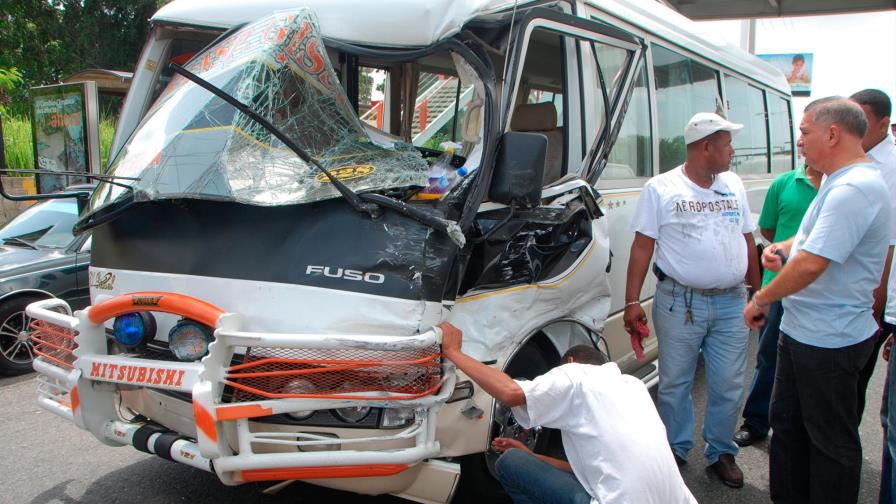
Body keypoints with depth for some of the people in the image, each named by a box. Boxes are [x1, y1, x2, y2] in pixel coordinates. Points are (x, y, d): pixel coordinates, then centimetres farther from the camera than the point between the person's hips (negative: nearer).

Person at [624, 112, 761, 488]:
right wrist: (632, 302, -11)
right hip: (680, 302, -4)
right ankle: (676, 450, 25)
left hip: (731, 302, 4)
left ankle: (721, 451, 27)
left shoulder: (734, 186, 11)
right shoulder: (661, 188, -3)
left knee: (729, 386, 9)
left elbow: (748, 242, 19)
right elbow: (642, 246, -5)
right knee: (674, 384, 7)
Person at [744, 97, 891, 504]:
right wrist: (783, 248, 5)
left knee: (831, 439, 5)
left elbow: (811, 264, -29)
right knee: (788, 423, 21)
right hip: (803, 330, 11)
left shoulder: (853, 189, -23)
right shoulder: (838, 182, 11)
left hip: (828, 340, -11)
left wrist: (761, 300, -14)